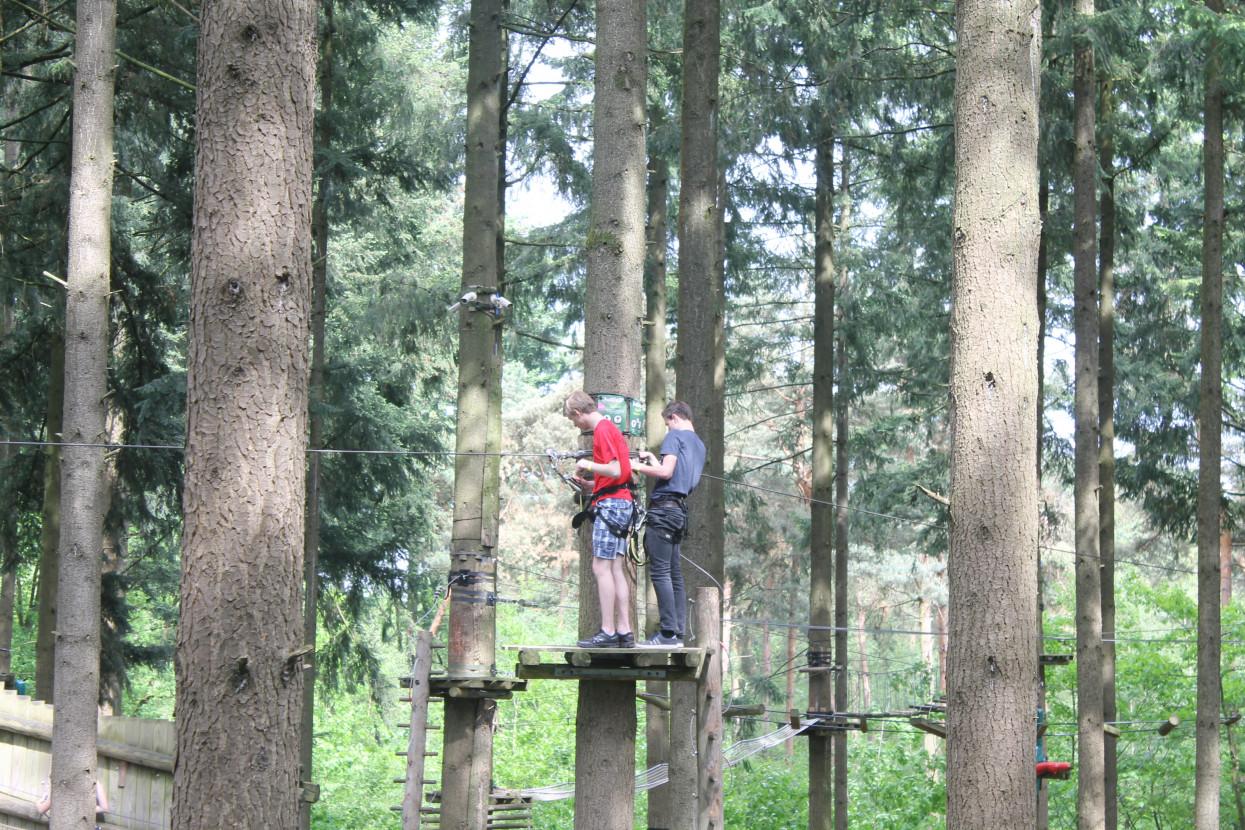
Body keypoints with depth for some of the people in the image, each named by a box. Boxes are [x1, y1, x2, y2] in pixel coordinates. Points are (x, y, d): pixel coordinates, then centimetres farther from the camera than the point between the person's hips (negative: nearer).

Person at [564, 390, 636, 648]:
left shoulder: (603, 430, -10)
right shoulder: (610, 428, 21)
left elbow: (615, 470, -20)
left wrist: (587, 464, -7)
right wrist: (591, 486, 20)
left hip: (610, 503, -10)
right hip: (622, 502, 10)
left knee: (601, 568, -11)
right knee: (616, 570, 7)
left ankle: (608, 632, -14)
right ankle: (624, 632, 5)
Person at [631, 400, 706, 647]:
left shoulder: (675, 436, -4)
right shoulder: (699, 444, 23)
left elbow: (666, 472, -17)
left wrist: (638, 467, -3)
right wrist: (652, 460, 32)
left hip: (664, 507, -9)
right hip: (680, 511, 9)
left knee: (660, 571, -11)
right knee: (674, 573, 11)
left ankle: (668, 633, -16)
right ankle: (678, 632, 9)